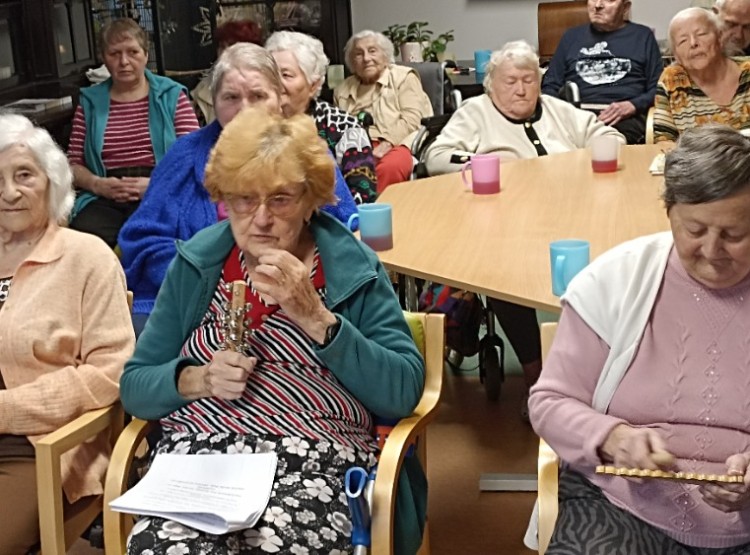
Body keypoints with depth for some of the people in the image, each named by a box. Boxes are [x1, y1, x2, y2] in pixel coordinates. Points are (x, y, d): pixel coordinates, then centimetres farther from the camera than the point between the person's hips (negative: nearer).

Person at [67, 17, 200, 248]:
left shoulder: (171, 95, 11)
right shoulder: (90, 102, 18)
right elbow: (74, 163, 17)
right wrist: (97, 184, -5)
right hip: (105, 200, 2)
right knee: (83, 236, -32)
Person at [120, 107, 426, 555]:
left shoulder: (353, 268, 4)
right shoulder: (196, 263, 11)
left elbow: (404, 393, -6)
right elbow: (134, 387, 12)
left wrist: (314, 317, -14)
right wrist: (199, 379, -9)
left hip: (319, 460, -2)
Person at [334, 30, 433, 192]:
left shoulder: (403, 77, 10)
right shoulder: (342, 90, 24)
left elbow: (411, 118, -3)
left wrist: (386, 145, -17)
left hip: (397, 144, -3)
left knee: (390, 167, -40)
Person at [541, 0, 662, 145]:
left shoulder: (642, 36, 18)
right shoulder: (572, 36, 25)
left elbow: (658, 88, 11)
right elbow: (550, 85, 22)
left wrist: (632, 106, -9)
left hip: (624, 117, -3)